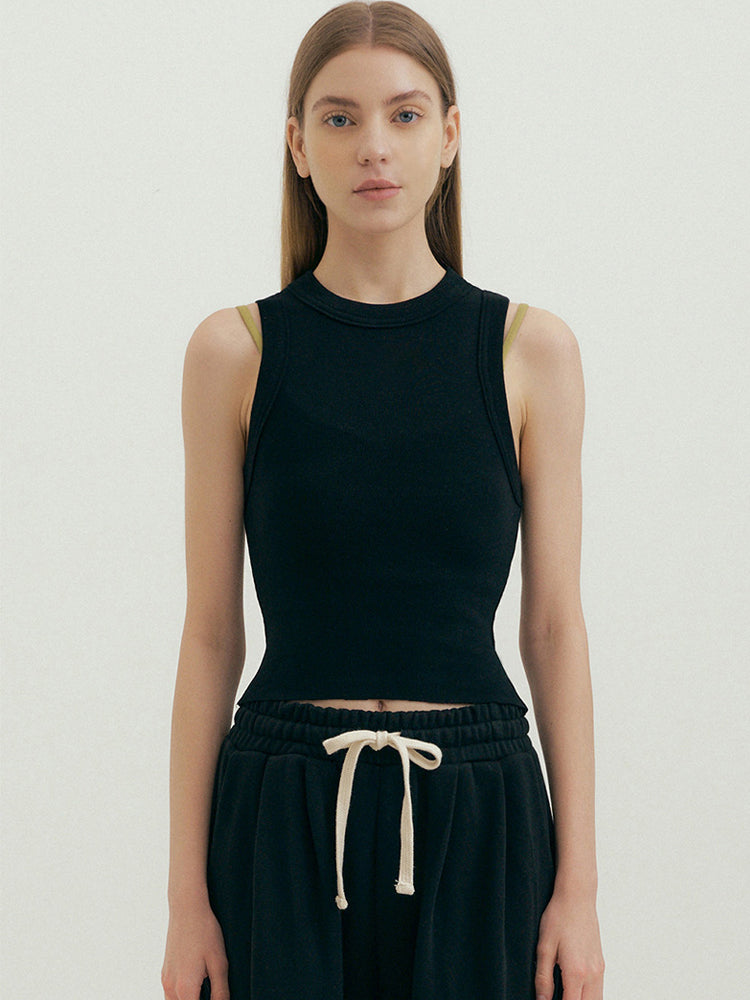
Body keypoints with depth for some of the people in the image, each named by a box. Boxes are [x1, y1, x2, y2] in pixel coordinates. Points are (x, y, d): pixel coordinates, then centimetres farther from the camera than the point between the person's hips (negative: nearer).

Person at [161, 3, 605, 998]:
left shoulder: (531, 349, 2)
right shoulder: (236, 350, 1)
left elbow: (554, 626, 3)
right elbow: (211, 634, 2)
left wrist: (578, 885, -1)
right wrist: (187, 895, 0)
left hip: (476, 810, 0)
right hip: (284, 810, 0)